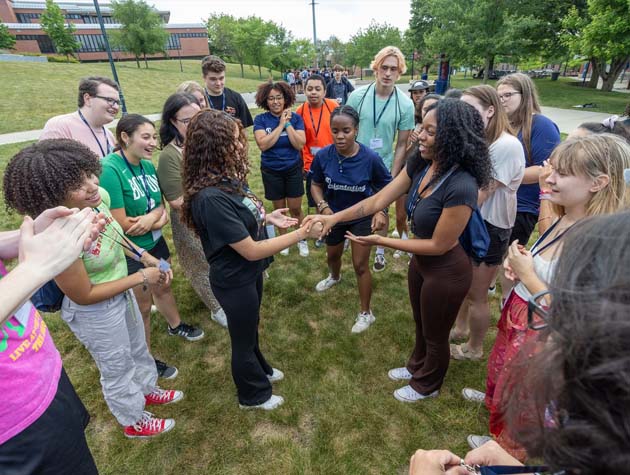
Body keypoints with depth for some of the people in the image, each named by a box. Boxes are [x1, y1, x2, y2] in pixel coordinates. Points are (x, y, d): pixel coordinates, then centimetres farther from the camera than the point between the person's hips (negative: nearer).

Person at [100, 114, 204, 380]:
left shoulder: (148, 165, -3)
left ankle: (175, 326, 55)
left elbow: (159, 205, 1)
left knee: (163, 288, 27)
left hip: (156, 243, 6)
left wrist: (152, 216, -22)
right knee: (142, 308, 13)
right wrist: (159, 219, -15)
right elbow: (121, 223, -27)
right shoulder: (110, 169, -25)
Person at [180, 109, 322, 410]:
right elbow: (252, 250, -30)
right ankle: (254, 395, 46)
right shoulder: (211, 198, -34)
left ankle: (259, 370, 58)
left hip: (250, 272, 8)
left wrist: (267, 218, -5)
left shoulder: (225, 179, -5)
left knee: (250, 328, 30)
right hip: (235, 281, -8)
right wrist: (301, 234, -27)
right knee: (243, 338, 18)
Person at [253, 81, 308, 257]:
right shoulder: (260, 119, -7)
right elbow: (263, 144, -21)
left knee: (295, 209, 5)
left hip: (293, 169, 0)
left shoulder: (295, 118, -5)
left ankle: (301, 239, 26)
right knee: (279, 208, 13)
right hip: (271, 172, 0)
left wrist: (288, 124, -19)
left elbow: (300, 144, -14)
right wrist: (280, 125, -20)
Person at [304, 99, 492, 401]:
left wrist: (382, 241, -23)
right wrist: (334, 217, -15)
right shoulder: (420, 164, -11)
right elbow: (378, 200, -8)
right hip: (421, 260, 7)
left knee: (435, 335, 21)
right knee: (420, 324, 30)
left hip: (446, 272, -7)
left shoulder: (461, 186, -34)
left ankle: (427, 385, 50)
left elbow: (439, 245, -25)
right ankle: (417, 366, 59)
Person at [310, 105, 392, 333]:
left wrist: (381, 211, -25)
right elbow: (316, 184, -6)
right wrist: (323, 206, -24)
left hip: (362, 217, -3)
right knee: (332, 255, 26)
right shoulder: (323, 156, -21)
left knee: (360, 265, 3)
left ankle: (365, 313, 24)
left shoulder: (370, 158, -25)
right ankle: (334, 277, 64)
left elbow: (386, 187, -10)